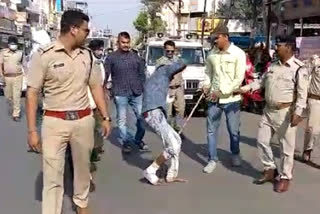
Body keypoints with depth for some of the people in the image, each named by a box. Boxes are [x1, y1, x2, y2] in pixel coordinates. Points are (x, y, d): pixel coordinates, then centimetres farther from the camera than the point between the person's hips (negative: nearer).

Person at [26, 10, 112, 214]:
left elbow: (96, 87, 12)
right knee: (52, 175, 0)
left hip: (84, 120, 4)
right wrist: (32, 130, -11)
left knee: (83, 167, 19)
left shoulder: (87, 55, 4)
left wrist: (105, 117, 8)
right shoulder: (44, 55, -10)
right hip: (55, 122, -4)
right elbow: (32, 93, -8)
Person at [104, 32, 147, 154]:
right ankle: (126, 142, 19)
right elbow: (105, 76, -1)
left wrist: (144, 89, 8)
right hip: (120, 94, -3)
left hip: (137, 93, 3)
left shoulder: (135, 56, 11)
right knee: (122, 120, 5)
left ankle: (138, 140, 23)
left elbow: (142, 74, 14)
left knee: (142, 117, 4)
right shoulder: (111, 58, 1)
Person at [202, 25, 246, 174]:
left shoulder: (238, 54, -8)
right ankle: (212, 160, 18)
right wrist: (206, 86, -7)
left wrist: (221, 92, -17)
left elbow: (239, 78, -12)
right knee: (211, 130, 6)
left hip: (231, 99, -3)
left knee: (234, 131, 10)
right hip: (214, 98, 3)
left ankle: (235, 154, 34)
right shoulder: (212, 55, 3)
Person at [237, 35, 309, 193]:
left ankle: (285, 177, 21)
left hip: (285, 113, -7)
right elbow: (261, 82, 18)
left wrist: (298, 113, -24)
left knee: (286, 147, 5)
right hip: (268, 111, 7)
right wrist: (245, 88, 8)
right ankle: (270, 169, 31)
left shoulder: (299, 68, -12)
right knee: (262, 141, 13)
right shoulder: (273, 66, 9)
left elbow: (302, 94, -16)